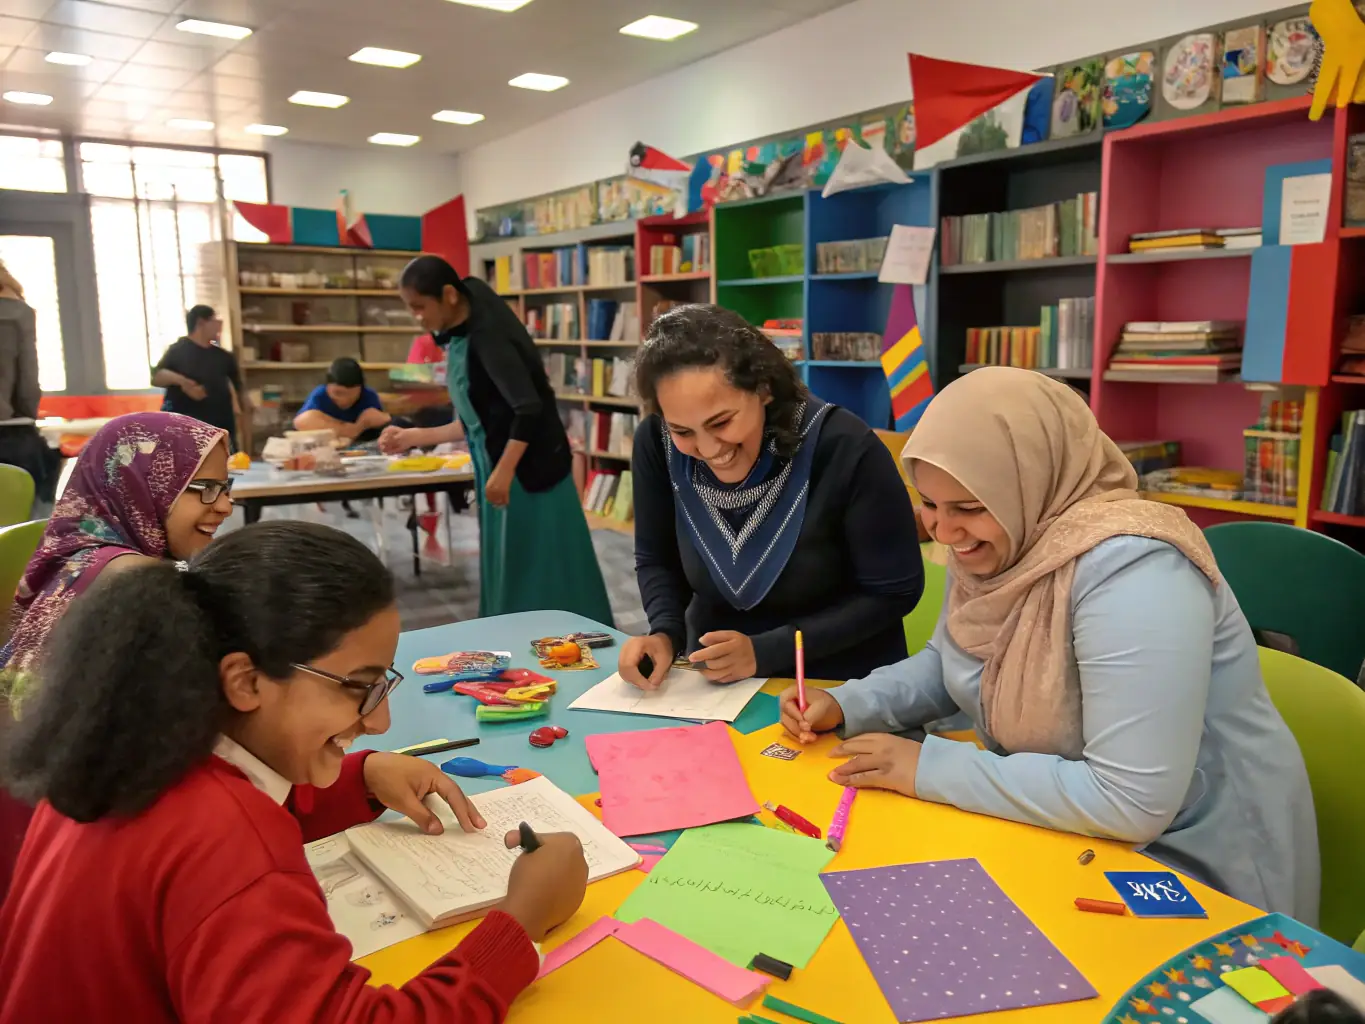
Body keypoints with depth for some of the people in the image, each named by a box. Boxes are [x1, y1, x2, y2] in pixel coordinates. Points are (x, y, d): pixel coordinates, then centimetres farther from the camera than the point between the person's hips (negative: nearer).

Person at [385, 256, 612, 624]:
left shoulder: (487, 335, -16)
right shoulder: (459, 339, 11)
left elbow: (529, 408, -23)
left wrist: (503, 472, -23)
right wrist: (417, 437, 18)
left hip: (530, 471, -9)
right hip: (502, 470, 10)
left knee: (541, 568, -2)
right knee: (507, 571, 14)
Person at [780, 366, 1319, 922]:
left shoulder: (1130, 569, -31)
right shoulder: (990, 547, -4)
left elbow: (1132, 802, -33)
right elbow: (949, 664, 14)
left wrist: (932, 768, -25)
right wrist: (845, 705, -4)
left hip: (1189, 865, -7)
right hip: (1063, 823, 7)